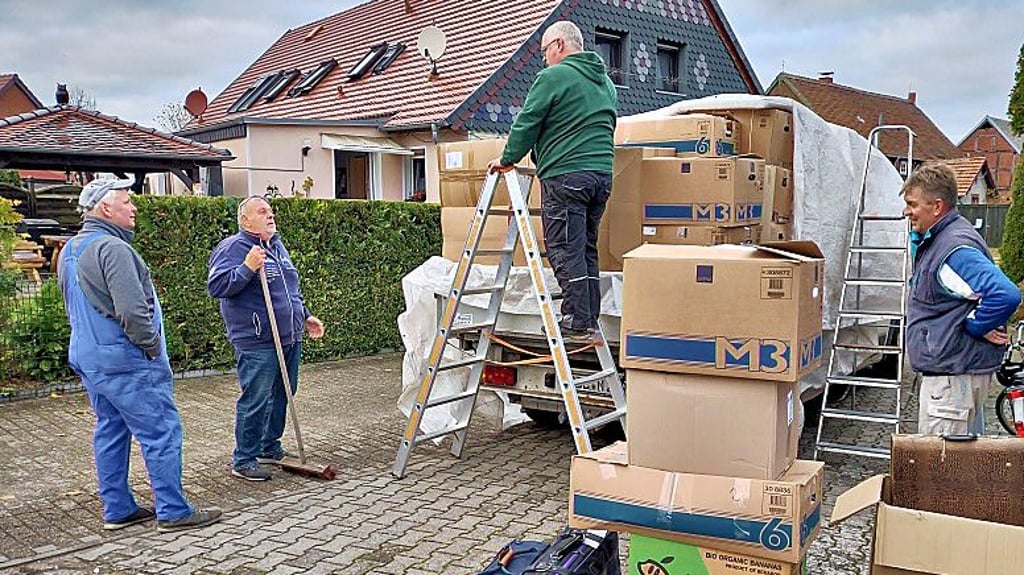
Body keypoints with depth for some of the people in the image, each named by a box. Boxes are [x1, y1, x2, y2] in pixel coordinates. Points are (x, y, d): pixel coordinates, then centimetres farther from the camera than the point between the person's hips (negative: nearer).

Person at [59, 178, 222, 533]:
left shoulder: (70, 251, 14)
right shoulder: (112, 248, -19)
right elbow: (132, 310, -25)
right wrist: (151, 345, -11)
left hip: (88, 359, 10)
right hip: (126, 363, -10)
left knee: (110, 432, 15)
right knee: (161, 432, -3)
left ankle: (117, 510, 23)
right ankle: (173, 511, 1)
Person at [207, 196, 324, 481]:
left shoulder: (278, 247, 18)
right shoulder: (233, 248, -10)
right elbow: (216, 286, -20)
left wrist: (306, 316, 24)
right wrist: (247, 267, -28)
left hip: (289, 339, 9)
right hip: (257, 343, -9)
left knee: (281, 397, 16)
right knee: (255, 402, -7)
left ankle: (270, 447, 31)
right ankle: (243, 460, 4)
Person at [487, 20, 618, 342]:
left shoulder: (553, 77, -5)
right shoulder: (606, 82, 20)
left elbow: (526, 123, -3)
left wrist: (508, 159, 10)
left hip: (565, 174, -8)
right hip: (602, 174, 8)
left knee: (566, 252, -6)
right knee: (587, 249, 12)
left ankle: (577, 324, -7)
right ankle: (590, 320, 13)